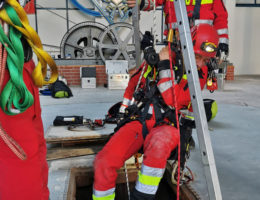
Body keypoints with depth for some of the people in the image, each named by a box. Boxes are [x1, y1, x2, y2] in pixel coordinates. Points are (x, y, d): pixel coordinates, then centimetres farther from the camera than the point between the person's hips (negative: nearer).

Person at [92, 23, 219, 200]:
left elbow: (173, 100, -15)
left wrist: (165, 67, -12)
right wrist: (123, 108, 23)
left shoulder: (199, 73, 2)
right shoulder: (159, 58, 7)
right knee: (104, 162, -22)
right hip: (139, 120, 2)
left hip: (166, 125, -1)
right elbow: (134, 81, 24)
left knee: (159, 142, -40)